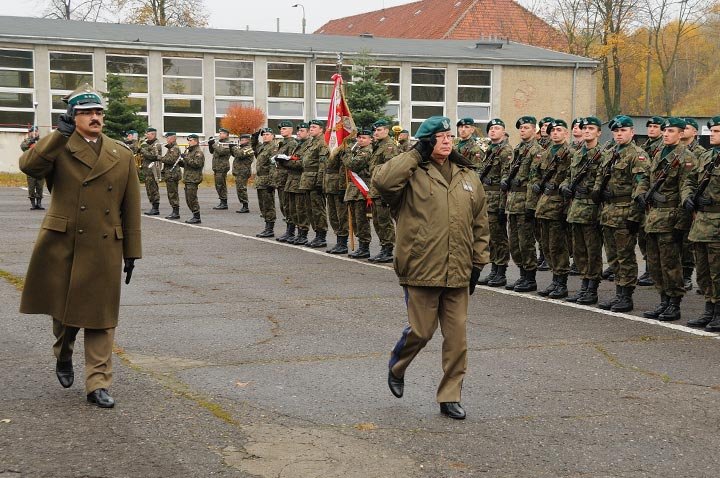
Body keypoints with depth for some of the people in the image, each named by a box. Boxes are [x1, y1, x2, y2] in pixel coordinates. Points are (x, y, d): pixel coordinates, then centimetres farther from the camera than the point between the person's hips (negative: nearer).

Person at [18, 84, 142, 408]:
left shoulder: (122, 156, 8)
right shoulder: (58, 148, 1)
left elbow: (131, 208, 9)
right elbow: (29, 166, -21)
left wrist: (132, 252, 8)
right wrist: (59, 135, -29)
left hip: (104, 249, 1)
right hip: (61, 247, -1)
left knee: (101, 319, 2)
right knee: (63, 310, 12)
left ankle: (98, 384, 10)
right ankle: (63, 357, 41)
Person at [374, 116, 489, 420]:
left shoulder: (468, 177, 12)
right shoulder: (413, 173, -4)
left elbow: (480, 223, 17)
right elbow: (382, 180, -26)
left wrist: (478, 262, 14)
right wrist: (416, 155, -18)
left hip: (458, 272, 5)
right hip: (421, 269, -4)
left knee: (457, 338, 5)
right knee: (421, 331, 2)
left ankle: (450, 397, 18)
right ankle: (396, 368, 33)